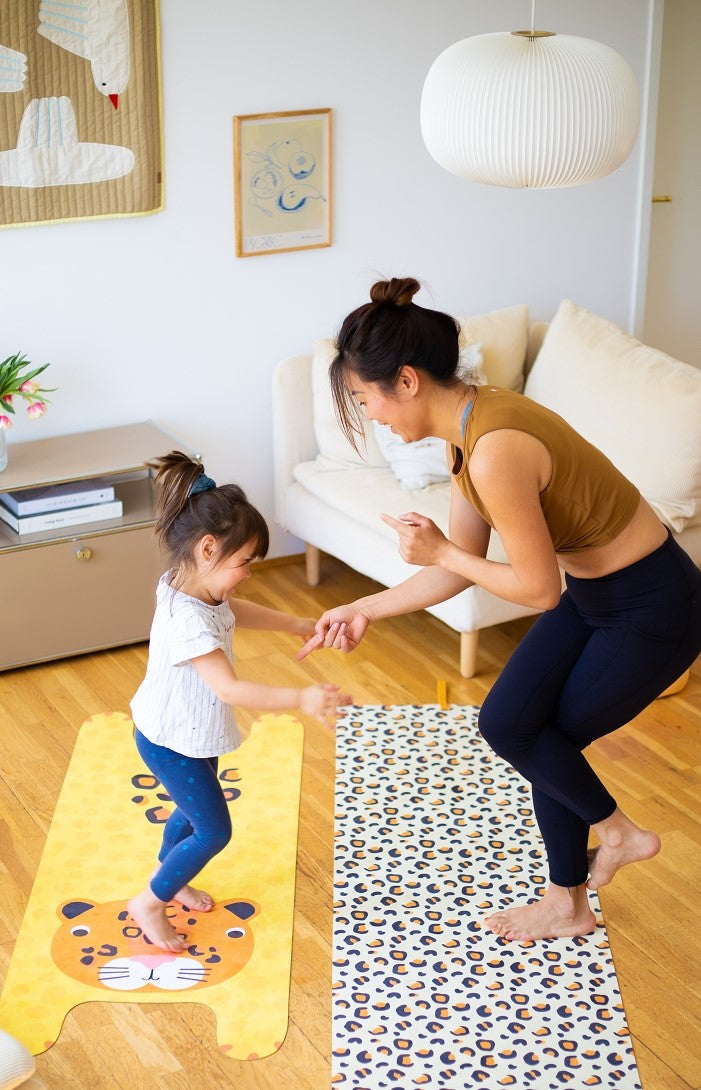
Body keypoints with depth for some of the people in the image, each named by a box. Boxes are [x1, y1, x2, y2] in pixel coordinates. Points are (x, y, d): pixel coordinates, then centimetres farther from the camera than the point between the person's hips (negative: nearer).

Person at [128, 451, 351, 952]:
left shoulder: (187, 584, -7)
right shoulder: (188, 620, -38)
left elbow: (235, 610, 15)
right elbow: (230, 687, -45)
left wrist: (297, 624, 16)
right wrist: (301, 699, -52)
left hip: (185, 733, 9)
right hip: (172, 742, -9)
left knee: (192, 810, 27)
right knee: (214, 830, 4)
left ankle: (169, 878, 51)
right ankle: (150, 902, 22)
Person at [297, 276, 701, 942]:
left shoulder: (496, 452, -32)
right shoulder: (466, 428, -1)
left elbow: (538, 589, -23)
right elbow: (461, 570, 6)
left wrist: (439, 551, -13)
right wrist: (366, 610, 6)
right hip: (593, 593, 9)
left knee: (518, 731, 3)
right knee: (512, 724, 11)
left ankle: (618, 832, 28)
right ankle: (567, 904, 28)